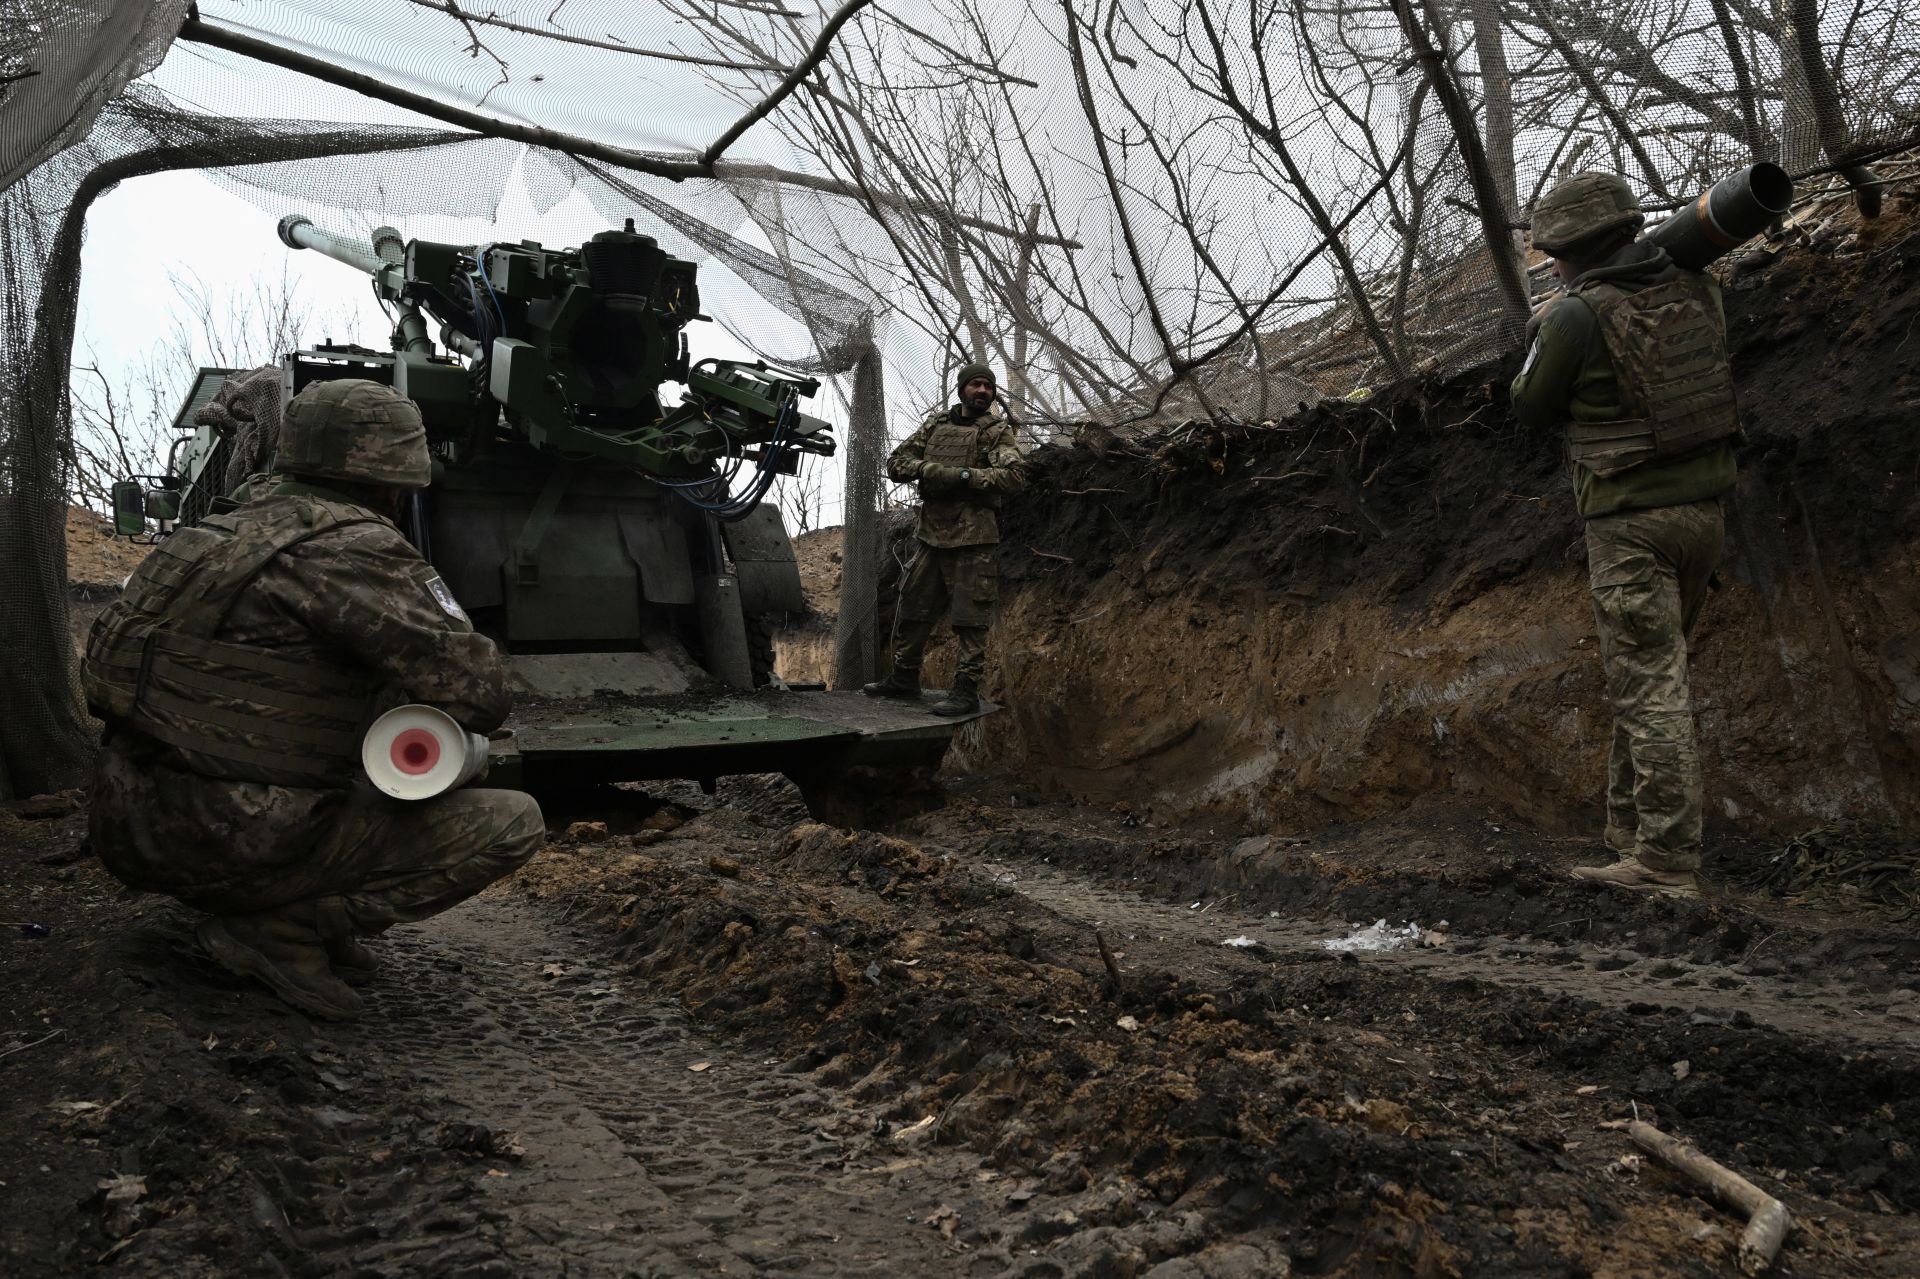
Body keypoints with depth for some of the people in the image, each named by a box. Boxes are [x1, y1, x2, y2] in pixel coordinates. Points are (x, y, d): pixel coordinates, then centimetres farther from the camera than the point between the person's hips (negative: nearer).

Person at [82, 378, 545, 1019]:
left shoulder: (222, 534, 13)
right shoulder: (355, 547, -14)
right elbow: (477, 690, -18)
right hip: (228, 847, -9)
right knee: (513, 824, -7)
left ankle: (276, 909, 11)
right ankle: (279, 929, -8)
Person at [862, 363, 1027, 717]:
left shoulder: (998, 431, 0)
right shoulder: (935, 424, 13)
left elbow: (1014, 476, -14)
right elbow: (896, 463, 9)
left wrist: (964, 475, -19)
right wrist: (925, 468, -11)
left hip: (972, 538, -5)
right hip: (930, 534, 6)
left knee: (969, 617, -4)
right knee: (912, 608, 13)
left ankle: (966, 690, 0)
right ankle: (903, 678, 26)